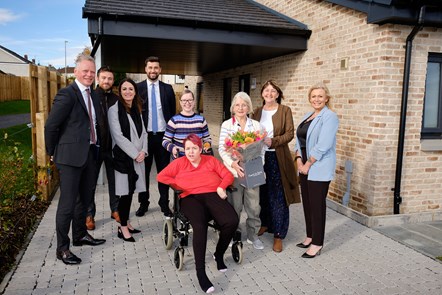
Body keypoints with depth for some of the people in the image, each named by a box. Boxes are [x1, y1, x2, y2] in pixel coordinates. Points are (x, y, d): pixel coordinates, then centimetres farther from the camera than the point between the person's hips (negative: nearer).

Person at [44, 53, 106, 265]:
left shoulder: (92, 95, 12)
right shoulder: (67, 94, -13)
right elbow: (51, 126, -13)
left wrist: (95, 147, 13)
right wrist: (53, 152, -4)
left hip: (90, 153, 8)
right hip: (71, 155, -8)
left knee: (85, 198, 19)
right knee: (68, 202, -1)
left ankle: (80, 235, 37)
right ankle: (62, 248, 12)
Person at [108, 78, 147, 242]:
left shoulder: (136, 110, 13)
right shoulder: (114, 110, -6)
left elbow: (143, 133, 12)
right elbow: (118, 136, -13)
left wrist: (143, 151, -4)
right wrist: (135, 154, -13)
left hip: (138, 157, 6)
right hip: (123, 157, -6)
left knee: (130, 191, 10)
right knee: (125, 192, -3)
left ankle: (126, 223, 23)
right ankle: (123, 228, 8)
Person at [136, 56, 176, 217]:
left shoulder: (167, 89, 7)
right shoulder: (138, 88, 1)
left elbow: (173, 112, 9)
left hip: (163, 135, 1)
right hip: (145, 135, -1)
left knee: (164, 170, 6)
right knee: (144, 170, 8)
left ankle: (164, 203, 17)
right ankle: (143, 203, 21)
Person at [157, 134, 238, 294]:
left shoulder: (211, 160, 19)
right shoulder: (179, 163, 17)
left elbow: (228, 175, 14)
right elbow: (161, 176, 12)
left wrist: (221, 187, -6)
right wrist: (179, 185, 0)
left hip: (212, 196, 2)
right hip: (190, 198, -1)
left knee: (232, 221, -27)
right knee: (200, 227, -35)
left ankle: (219, 254, 1)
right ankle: (200, 272, -28)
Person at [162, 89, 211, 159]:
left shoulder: (201, 119, 4)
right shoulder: (174, 120, -3)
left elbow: (207, 138, 11)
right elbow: (165, 140, -1)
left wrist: (207, 145, -10)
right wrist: (172, 147, -20)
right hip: (179, 159, -2)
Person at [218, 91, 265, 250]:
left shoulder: (256, 125, 6)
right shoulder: (226, 125, 1)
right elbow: (222, 148, -4)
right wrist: (233, 163, -17)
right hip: (233, 170, -1)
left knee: (254, 205, 7)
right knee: (234, 205, 8)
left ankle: (253, 235, 26)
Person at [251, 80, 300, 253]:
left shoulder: (285, 110, -2)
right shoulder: (258, 112, 10)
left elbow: (290, 133, -8)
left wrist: (273, 141, -21)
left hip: (277, 158, -4)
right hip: (259, 156, 4)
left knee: (278, 196, -2)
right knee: (262, 193, 13)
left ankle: (278, 235, 7)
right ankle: (265, 223, 33)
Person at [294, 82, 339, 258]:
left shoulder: (329, 117, -11)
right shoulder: (307, 116, 14)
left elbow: (322, 146, -19)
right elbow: (299, 140, 12)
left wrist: (308, 165, -15)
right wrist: (299, 161, -1)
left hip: (319, 169, -8)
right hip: (305, 168, 8)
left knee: (317, 205, 0)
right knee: (307, 203, 14)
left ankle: (317, 244, 11)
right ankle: (310, 237, 28)